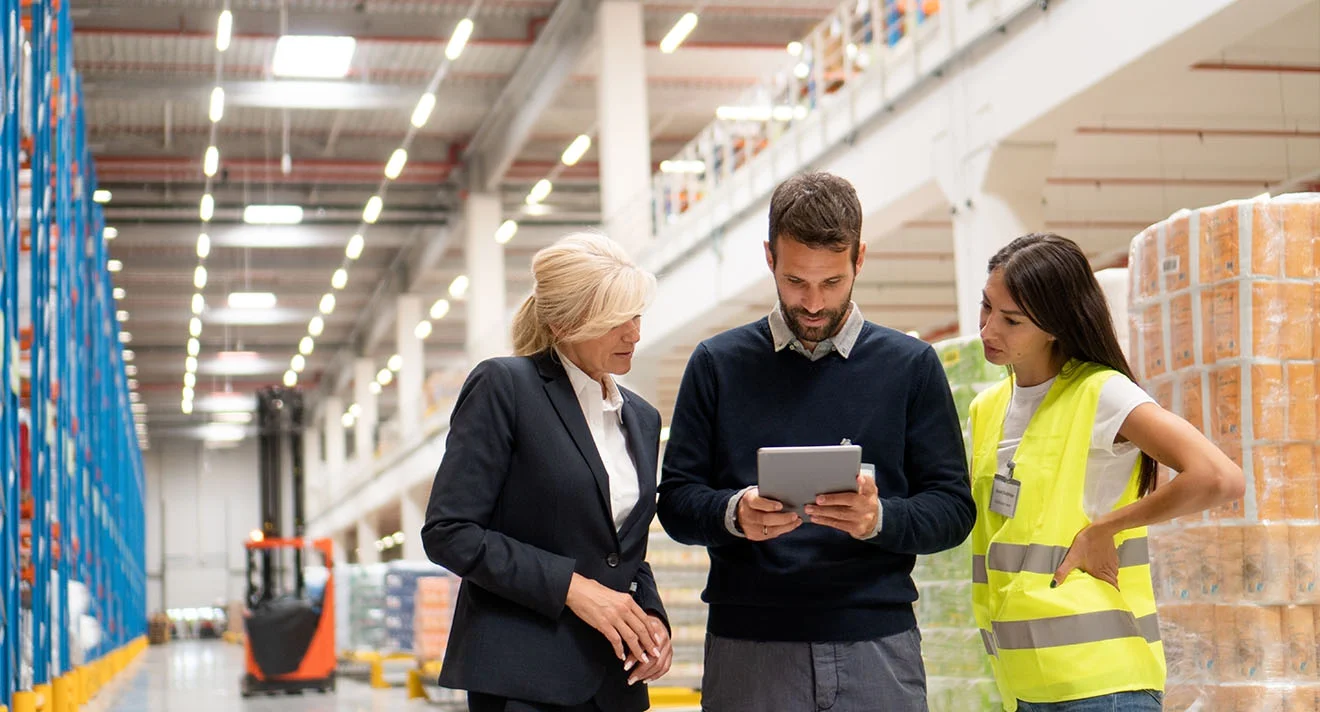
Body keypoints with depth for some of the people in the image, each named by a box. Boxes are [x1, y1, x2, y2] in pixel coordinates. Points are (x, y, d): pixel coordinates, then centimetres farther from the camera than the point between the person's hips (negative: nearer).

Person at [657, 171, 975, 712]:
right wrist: (733, 515, -14)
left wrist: (880, 518, -14)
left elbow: (953, 508, 6)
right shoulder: (718, 364, 10)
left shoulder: (911, 367, 9)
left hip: (877, 647, 0)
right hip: (748, 649, 0)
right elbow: (675, 501, 7)